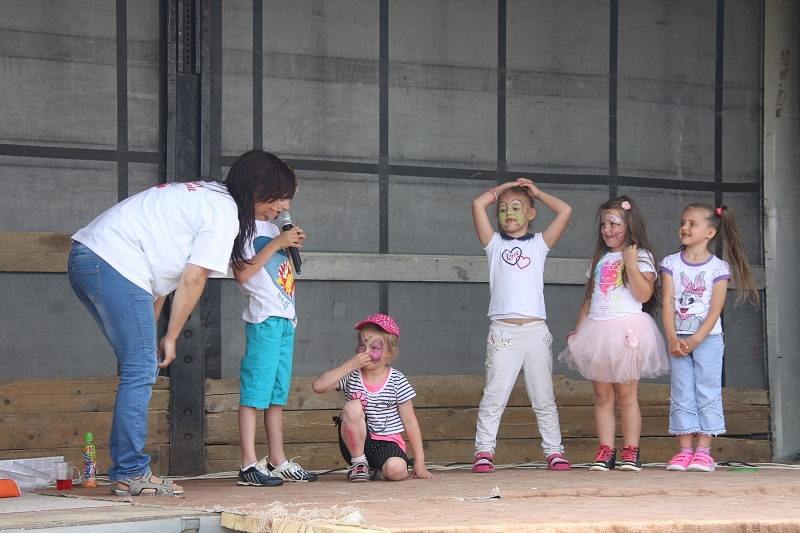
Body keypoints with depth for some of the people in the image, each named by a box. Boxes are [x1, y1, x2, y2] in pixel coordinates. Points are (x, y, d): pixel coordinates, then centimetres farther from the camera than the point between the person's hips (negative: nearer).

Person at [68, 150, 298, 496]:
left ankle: (124, 472, 12)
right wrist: (170, 338, 0)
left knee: (138, 369, 12)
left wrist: (149, 330, 15)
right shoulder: (224, 213, -6)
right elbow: (192, 279, -9)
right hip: (116, 265, -10)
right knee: (140, 372, -7)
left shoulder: (206, 196, 24)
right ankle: (130, 474, -6)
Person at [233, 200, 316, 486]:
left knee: (278, 393, 11)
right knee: (255, 392, -10)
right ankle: (249, 465, -13)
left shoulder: (274, 229, 20)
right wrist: (276, 245, -16)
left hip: (285, 320, 9)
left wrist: (292, 245, 11)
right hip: (264, 319, -9)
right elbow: (242, 273, -16)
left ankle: (277, 460, 16)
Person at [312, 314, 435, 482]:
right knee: (353, 407, -27)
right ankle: (358, 463, -9)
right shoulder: (351, 376, -1)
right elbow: (318, 386, -17)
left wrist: (419, 462, -4)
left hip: (387, 443, -1)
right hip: (357, 444, 1)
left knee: (396, 470, -34)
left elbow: (410, 422, -1)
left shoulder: (397, 381, -3)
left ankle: (377, 471, 4)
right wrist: (350, 365, -20)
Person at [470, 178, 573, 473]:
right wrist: (502, 188, 14)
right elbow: (477, 205, 1)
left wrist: (537, 192, 15)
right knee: (494, 396, -4)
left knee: (543, 398, 6)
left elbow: (565, 211, 4)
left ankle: (554, 451, 10)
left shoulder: (539, 244, 13)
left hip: (535, 330, 1)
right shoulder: (495, 244, 12)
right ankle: (484, 451, -1)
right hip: (503, 331, -1)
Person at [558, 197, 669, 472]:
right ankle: (606, 451, 2)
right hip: (597, 330, 6)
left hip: (626, 330, -6)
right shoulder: (600, 259, 19)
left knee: (626, 394, -5)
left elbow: (643, 294, -13)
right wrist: (578, 330, 13)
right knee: (602, 394, 2)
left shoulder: (641, 257, 1)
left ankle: (631, 452, -1)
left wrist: (631, 264, -17)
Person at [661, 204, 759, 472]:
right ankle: (685, 450, 3)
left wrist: (695, 340, -17)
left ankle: (703, 451, -1)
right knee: (682, 394, 1)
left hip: (708, 338, -2)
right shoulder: (671, 263, 3)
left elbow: (715, 310, -8)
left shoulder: (718, 267, -3)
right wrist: (673, 339, -14)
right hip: (678, 338, 2)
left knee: (707, 392, -2)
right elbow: (667, 302, -3)